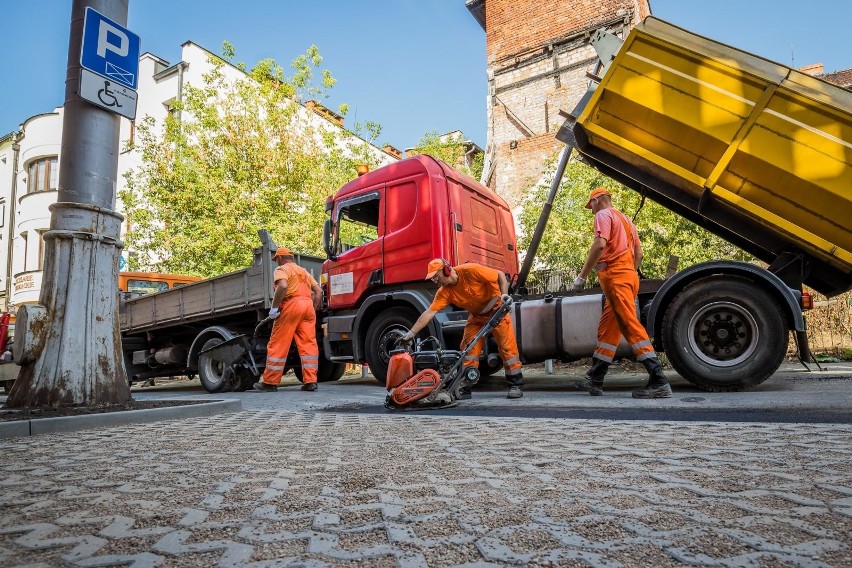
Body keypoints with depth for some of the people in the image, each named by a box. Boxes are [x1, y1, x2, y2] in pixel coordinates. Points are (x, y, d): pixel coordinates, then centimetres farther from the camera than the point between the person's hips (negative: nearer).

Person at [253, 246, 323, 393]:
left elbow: (283, 286, -16)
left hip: (291, 305, -6)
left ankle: (270, 382, 4)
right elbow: (319, 291, 20)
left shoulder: (282, 269, 6)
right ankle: (310, 381, -3)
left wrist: (274, 307, -11)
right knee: (309, 344, 2)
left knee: (278, 345, -1)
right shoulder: (304, 271, 28)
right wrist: (314, 309, 22)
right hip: (308, 305, 7)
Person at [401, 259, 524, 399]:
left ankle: (516, 385, 3)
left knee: (507, 346, -7)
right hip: (476, 316, 5)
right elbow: (429, 313, -17)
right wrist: (412, 333, -24)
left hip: (496, 310, -5)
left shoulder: (470, 270, -28)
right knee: (468, 349, -3)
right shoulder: (444, 292, -13)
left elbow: (500, 275, -21)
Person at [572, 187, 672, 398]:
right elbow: (638, 253, 24)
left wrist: (582, 276, -17)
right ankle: (595, 380, 13)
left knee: (631, 326, -14)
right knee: (607, 328, 10)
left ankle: (659, 381, -19)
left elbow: (600, 245, -18)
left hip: (615, 275, -10)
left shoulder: (603, 215, -1)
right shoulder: (624, 218, 26)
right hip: (628, 275, 10)